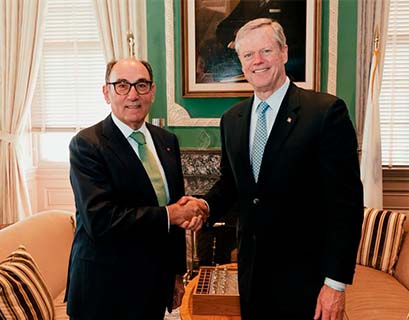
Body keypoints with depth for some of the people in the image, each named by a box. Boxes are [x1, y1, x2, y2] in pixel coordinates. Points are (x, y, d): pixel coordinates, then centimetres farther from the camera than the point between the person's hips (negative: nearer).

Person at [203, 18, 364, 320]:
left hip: (304, 272, -5)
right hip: (251, 268, 5)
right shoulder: (231, 119, 5)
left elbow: (346, 199, -15)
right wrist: (206, 206, -7)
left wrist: (336, 281, -16)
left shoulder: (327, 111, -14)